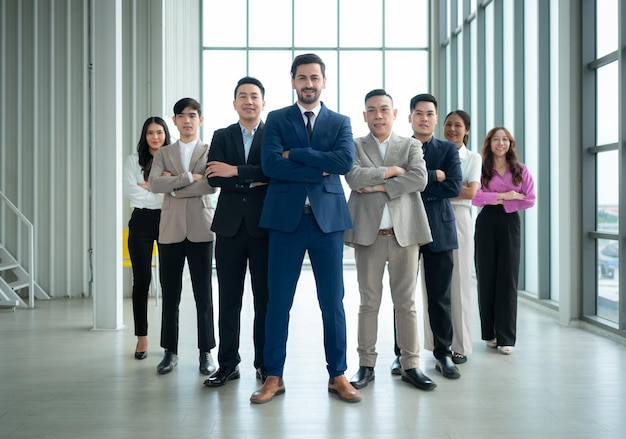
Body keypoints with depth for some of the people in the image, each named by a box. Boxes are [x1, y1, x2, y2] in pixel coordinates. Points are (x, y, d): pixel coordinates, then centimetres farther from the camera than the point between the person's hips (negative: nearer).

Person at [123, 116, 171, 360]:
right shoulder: (134, 160, 8)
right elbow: (130, 190, -6)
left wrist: (148, 186, -10)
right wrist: (163, 187, -8)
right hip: (142, 221, 1)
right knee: (141, 280, 3)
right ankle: (142, 338, 13)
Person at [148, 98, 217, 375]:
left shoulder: (210, 151, 7)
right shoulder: (163, 153, 13)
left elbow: (211, 185, -11)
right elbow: (154, 184, -5)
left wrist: (173, 185, -7)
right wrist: (189, 177, -11)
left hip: (201, 230, -2)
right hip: (170, 230, 2)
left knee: (204, 294, 2)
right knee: (170, 294, 6)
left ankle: (206, 352, 12)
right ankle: (170, 351, 17)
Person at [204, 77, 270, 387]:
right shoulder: (221, 137, 11)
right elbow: (214, 177, -4)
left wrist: (236, 172, -15)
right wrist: (253, 181, -12)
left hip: (264, 225, -2)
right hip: (229, 226, 2)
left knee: (265, 299, 5)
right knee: (229, 299, 7)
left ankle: (265, 363, 17)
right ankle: (228, 364, 17)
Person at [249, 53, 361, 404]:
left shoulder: (340, 122, 10)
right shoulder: (276, 119, 8)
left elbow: (345, 161, -9)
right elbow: (270, 164, -8)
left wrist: (294, 154, -9)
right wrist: (318, 170, -11)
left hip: (328, 218, 1)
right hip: (286, 218, 0)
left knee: (333, 302, 6)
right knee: (278, 301, 4)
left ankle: (338, 375, 18)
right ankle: (274, 377, 16)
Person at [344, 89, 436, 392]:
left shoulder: (411, 146, 11)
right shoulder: (355, 146, 9)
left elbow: (419, 179, -7)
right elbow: (354, 178, -9)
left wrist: (380, 186, -10)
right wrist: (391, 170, -7)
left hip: (404, 232, 1)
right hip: (368, 234, -1)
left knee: (406, 302, 6)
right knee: (369, 303, 5)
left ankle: (410, 365, 15)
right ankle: (366, 365, 14)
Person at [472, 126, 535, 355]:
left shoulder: (521, 170, 7)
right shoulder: (481, 169, 2)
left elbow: (530, 199, -1)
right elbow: (475, 197, -12)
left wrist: (502, 202, -9)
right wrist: (503, 195, -14)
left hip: (510, 223, 1)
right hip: (486, 223, 0)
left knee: (508, 278, -1)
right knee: (486, 277, 4)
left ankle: (506, 337, 4)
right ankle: (490, 333, 15)